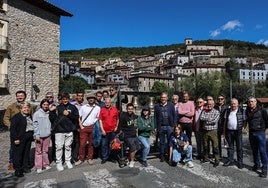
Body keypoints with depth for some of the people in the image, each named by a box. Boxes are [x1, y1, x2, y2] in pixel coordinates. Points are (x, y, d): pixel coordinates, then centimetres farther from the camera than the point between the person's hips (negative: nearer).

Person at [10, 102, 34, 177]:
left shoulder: (30, 116, 14)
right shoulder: (16, 117, -9)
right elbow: (13, 128, -12)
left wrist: (32, 135, 13)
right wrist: (15, 138, -16)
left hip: (29, 138, 7)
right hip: (20, 138, -7)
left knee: (27, 153, 13)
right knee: (18, 153, 0)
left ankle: (25, 167, 26)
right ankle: (17, 170, 9)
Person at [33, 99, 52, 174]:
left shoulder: (49, 113, 6)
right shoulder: (37, 113, -4)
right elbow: (35, 125, -6)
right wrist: (36, 135, -10)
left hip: (47, 135, 3)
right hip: (39, 136, -3)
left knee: (45, 151, 12)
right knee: (39, 151, 4)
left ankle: (46, 164, 22)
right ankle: (38, 167, 12)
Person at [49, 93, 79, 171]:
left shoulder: (73, 107, 5)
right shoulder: (57, 108, 4)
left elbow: (76, 117, 1)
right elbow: (52, 119, 3)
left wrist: (68, 114, -10)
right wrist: (51, 111, -10)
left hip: (69, 130, 1)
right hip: (59, 130, -1)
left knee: (68, 146, 11)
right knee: (59, 147, 1)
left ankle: (68, 161, 25)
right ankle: (59, 163, 14)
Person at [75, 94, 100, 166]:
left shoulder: (97, 108, 6)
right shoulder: (83, 107, 7)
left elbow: (98, 118, 6)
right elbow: (79, 117, 7)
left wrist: (95, 126, -6)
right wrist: (81, 126, -2)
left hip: (92, 127, 0)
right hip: (84, 127, 0)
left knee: (91, 143, 6)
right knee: (82, 144, 0)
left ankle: (90, 158, 18)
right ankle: (81, 159, 12)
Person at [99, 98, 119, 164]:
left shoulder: (115, 109, 2)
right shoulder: (102, 110, 0)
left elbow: (117, 119, 10)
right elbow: (100, 120, -1)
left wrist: (116, 126, 1)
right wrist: (102, 130, -7)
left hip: (113, 130, 1)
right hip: (105, 131, 0)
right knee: (104, 145, 4)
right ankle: (104, 158, 18)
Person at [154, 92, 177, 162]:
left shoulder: (171, 105, 7)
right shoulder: (157, 106, 7)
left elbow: (174, 115, 5)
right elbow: (155, 117, 5)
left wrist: (174, 125, -3)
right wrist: (155, 127, 0)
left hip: (169, 126, 0)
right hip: (161, 127, 1)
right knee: (162, 142, 9)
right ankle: (162, 155, 19)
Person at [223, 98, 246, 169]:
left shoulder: (242, 111, -1)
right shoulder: (227, 111, 7)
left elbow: (245, 121, 2)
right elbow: (225, 121, 10)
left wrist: (243, 128, -12)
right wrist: (224, 131, 7)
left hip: (238, 132, -3)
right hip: (229, 131, 3)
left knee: (239, 147, 5)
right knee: (230, 147, 11)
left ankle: (240, 162, 17)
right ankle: (230, 160, 22)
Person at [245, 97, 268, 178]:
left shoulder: (262, 111, -10)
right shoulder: (247, 111, 5)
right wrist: (251, 128, 13)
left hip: (260, 133, -5)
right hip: (251, 133, 5)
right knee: (254, 150, 15)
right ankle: (257, 164, 30)